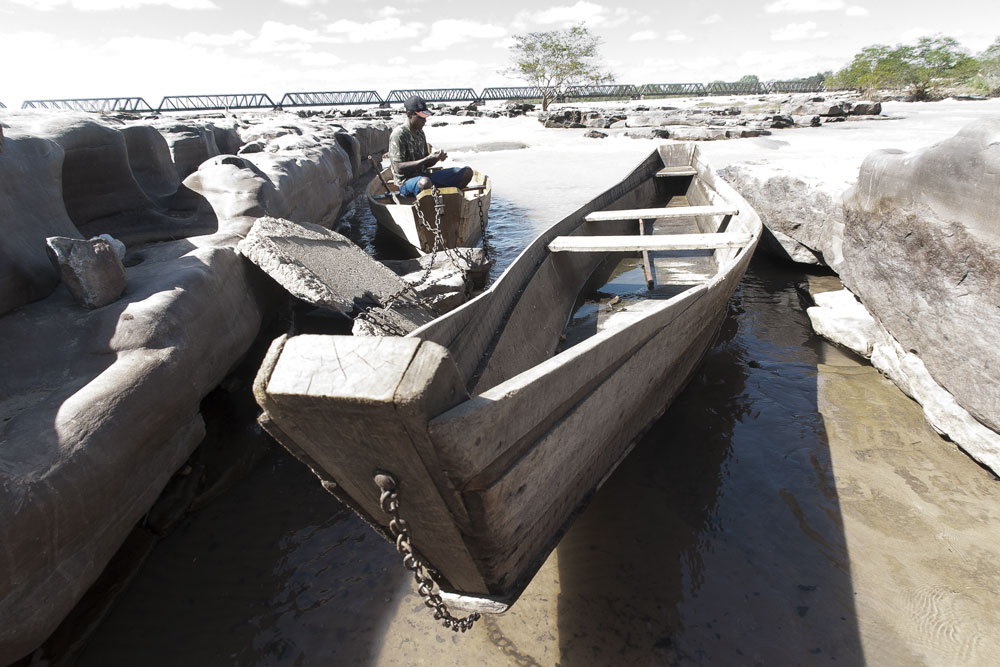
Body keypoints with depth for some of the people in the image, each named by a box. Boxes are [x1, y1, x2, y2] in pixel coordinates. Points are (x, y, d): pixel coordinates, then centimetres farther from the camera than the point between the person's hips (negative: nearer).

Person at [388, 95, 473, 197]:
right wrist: (427, 159, -21)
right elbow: (399, 168, -18)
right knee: (424, 182, -46)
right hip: (407, 182, -8)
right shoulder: (398, 135, -10)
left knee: (467, 172, 0)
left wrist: (436, 158, -6)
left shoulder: (420, 133, 14)